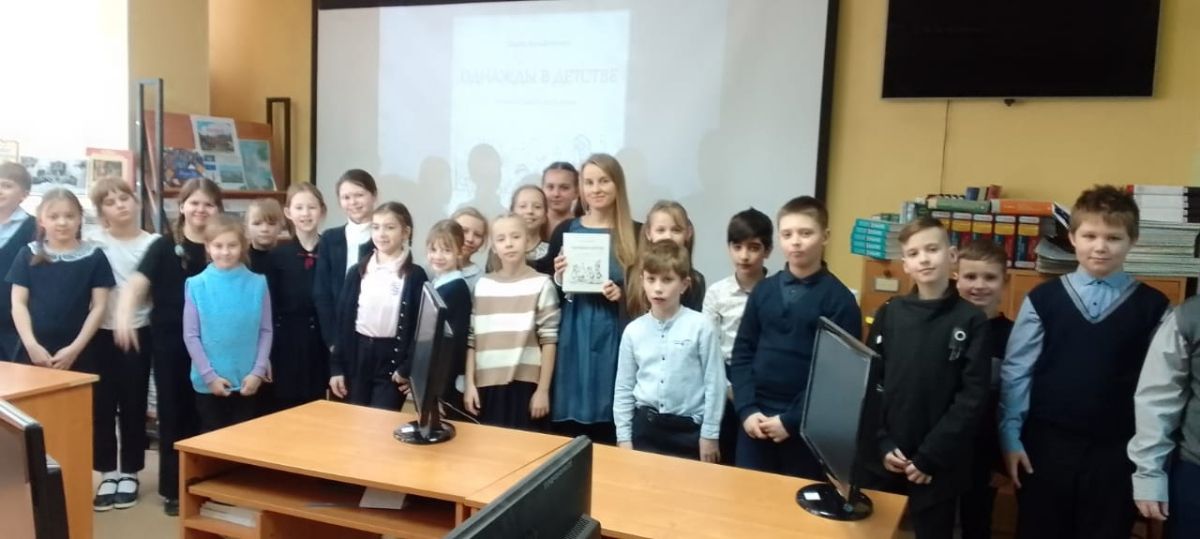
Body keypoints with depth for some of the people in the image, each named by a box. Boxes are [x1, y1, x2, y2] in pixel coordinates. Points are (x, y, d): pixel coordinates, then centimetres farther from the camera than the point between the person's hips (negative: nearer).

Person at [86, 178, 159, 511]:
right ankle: (107, 473, 19)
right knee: (101, 404, 6)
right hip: (101, 334, 1)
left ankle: (129, 472, 21)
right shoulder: (93, 244, -1)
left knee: (133, 405, 7)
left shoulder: (152, 244, -1)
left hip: (138, 333, 0)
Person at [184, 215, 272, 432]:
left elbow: (266, 331, 0)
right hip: (208, 383, 0)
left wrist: (258, 371, -8)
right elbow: (191, 335, -4)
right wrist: (209, 375, -9)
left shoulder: (257, 284, -2)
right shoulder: (197, 285, -5)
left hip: (247, 382, 1)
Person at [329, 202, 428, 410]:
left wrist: (408, 368, -10)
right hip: (357, 356, 3)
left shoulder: (415, 276, -3)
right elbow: (343, 319, 7)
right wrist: (336, 366, 3)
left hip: (392, 357, -3)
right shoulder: (357, 271, 6)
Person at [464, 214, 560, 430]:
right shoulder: (483, 285, 8)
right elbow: (471, 339, 9)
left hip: (525, 386, -3)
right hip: (486, 386, 4)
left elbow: (549, 340, -5)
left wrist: (543, 389, -7)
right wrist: (469, 383, 4)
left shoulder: (541, 284, -3)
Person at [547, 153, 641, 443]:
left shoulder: (636, 234, 2)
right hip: (574, 336, 2)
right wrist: (559, 278, -8)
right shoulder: (564, 231, 8)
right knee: (570, 429, 5)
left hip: (615, 337, -1)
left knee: (610, 431, 1)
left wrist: (623, 294, -12)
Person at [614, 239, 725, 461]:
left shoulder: (701, 327, -10)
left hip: (689, 429, -3)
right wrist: (623, 437, 5)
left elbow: (714, 383, -6)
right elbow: (623, 388, 6)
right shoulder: (633, 330, 0)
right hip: (645, 427, 3)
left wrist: (709, 435, -4)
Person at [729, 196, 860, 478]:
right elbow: (742, 353, 6)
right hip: (756, 419, 3)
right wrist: (746, 409, -5)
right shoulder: (763, 290, 6)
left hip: (806, 426, -3)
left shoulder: (839, 299, -5)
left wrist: (791, 419, -11)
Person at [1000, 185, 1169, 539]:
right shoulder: (1043, 298, -1)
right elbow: (1015, 372, 0)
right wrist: (1010, 437, -2)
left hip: (1115, 450, 0)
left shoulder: (1153, 307, 0)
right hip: (1046, 443, 0)